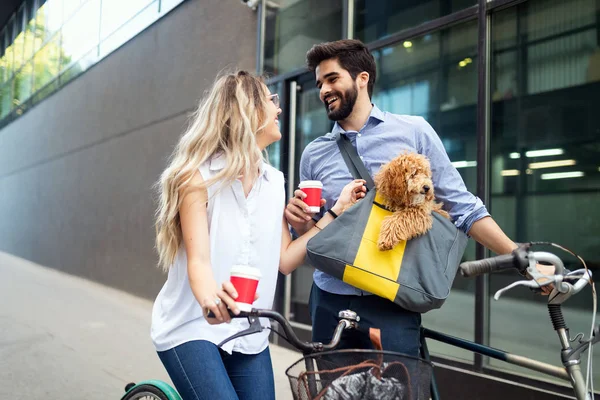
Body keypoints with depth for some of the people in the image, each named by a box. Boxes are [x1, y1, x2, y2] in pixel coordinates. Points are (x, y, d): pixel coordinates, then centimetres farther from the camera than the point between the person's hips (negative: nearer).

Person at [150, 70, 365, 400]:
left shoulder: (274, 181, 6)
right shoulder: (198, 175, -11)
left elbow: (285, 259, 1)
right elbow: (198, 259, -22)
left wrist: (337, 210, -2)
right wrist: (209, 298, -45)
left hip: (249, 332, 6)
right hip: (192, 327, -5)